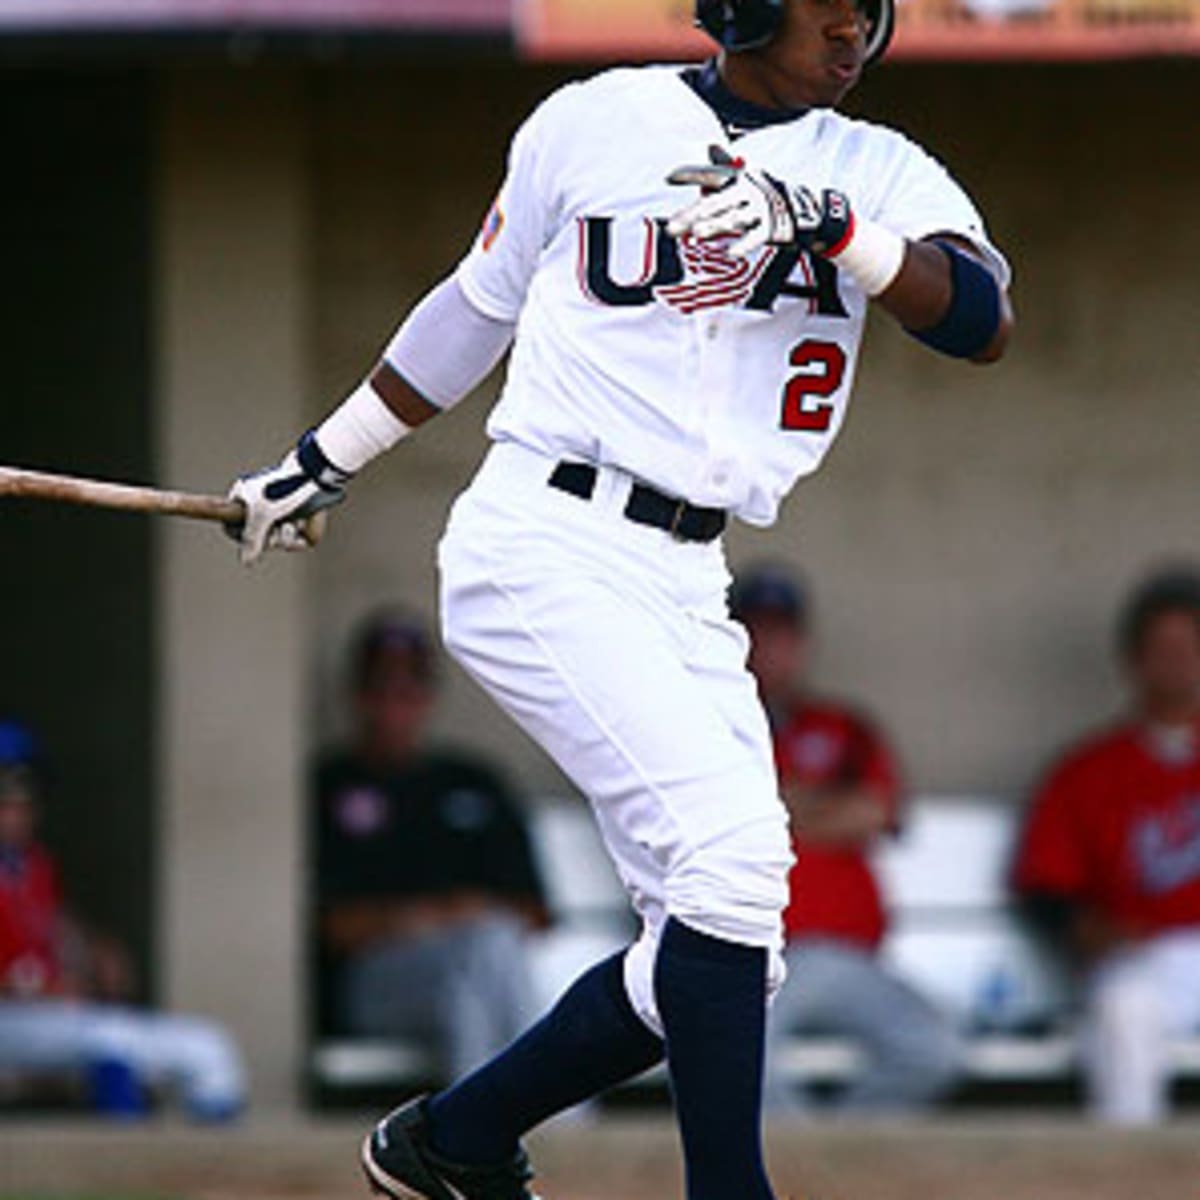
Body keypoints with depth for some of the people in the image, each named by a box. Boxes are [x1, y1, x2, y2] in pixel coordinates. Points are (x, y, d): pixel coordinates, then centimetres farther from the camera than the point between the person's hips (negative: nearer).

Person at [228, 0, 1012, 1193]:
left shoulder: (876, 173, 8)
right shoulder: (593, 123, 2)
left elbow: (982, 321, -9)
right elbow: (477, 308, 16)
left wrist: (827, 223, -23)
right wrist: (322, 461, 23)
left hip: (685, 589, 5)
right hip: (543, 548, -5)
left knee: (717, 958, 4)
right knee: (731, 854, -22)